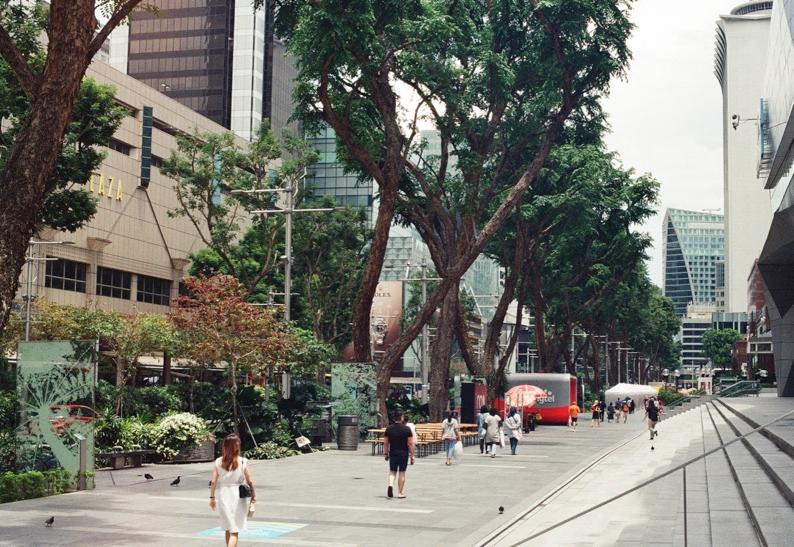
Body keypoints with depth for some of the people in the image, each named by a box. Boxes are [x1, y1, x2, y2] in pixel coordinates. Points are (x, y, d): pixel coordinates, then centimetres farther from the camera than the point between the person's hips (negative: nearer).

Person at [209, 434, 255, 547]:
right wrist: (253, 495, 8)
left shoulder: (218, 462, -3)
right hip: (237, 496, -3)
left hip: (223, 496, 3)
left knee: (228, 528, 22)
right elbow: (250, 481, -5)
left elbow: (213, 482, -3)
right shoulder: (242, 462, -9)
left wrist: (212, 497, 8)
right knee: (234, 531, 1)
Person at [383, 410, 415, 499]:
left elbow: (385, 443, 3)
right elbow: (410, 443, -8)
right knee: (402, 473, 7)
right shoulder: (407, 429, -8)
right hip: (404, 454, -2)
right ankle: (400, 493, 10)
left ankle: (390, 485, -14)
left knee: (392, 471, 14)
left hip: (393, 453, 2)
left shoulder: (389, 429, -1)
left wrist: (385, 453, 14)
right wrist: (412, 455, -1)